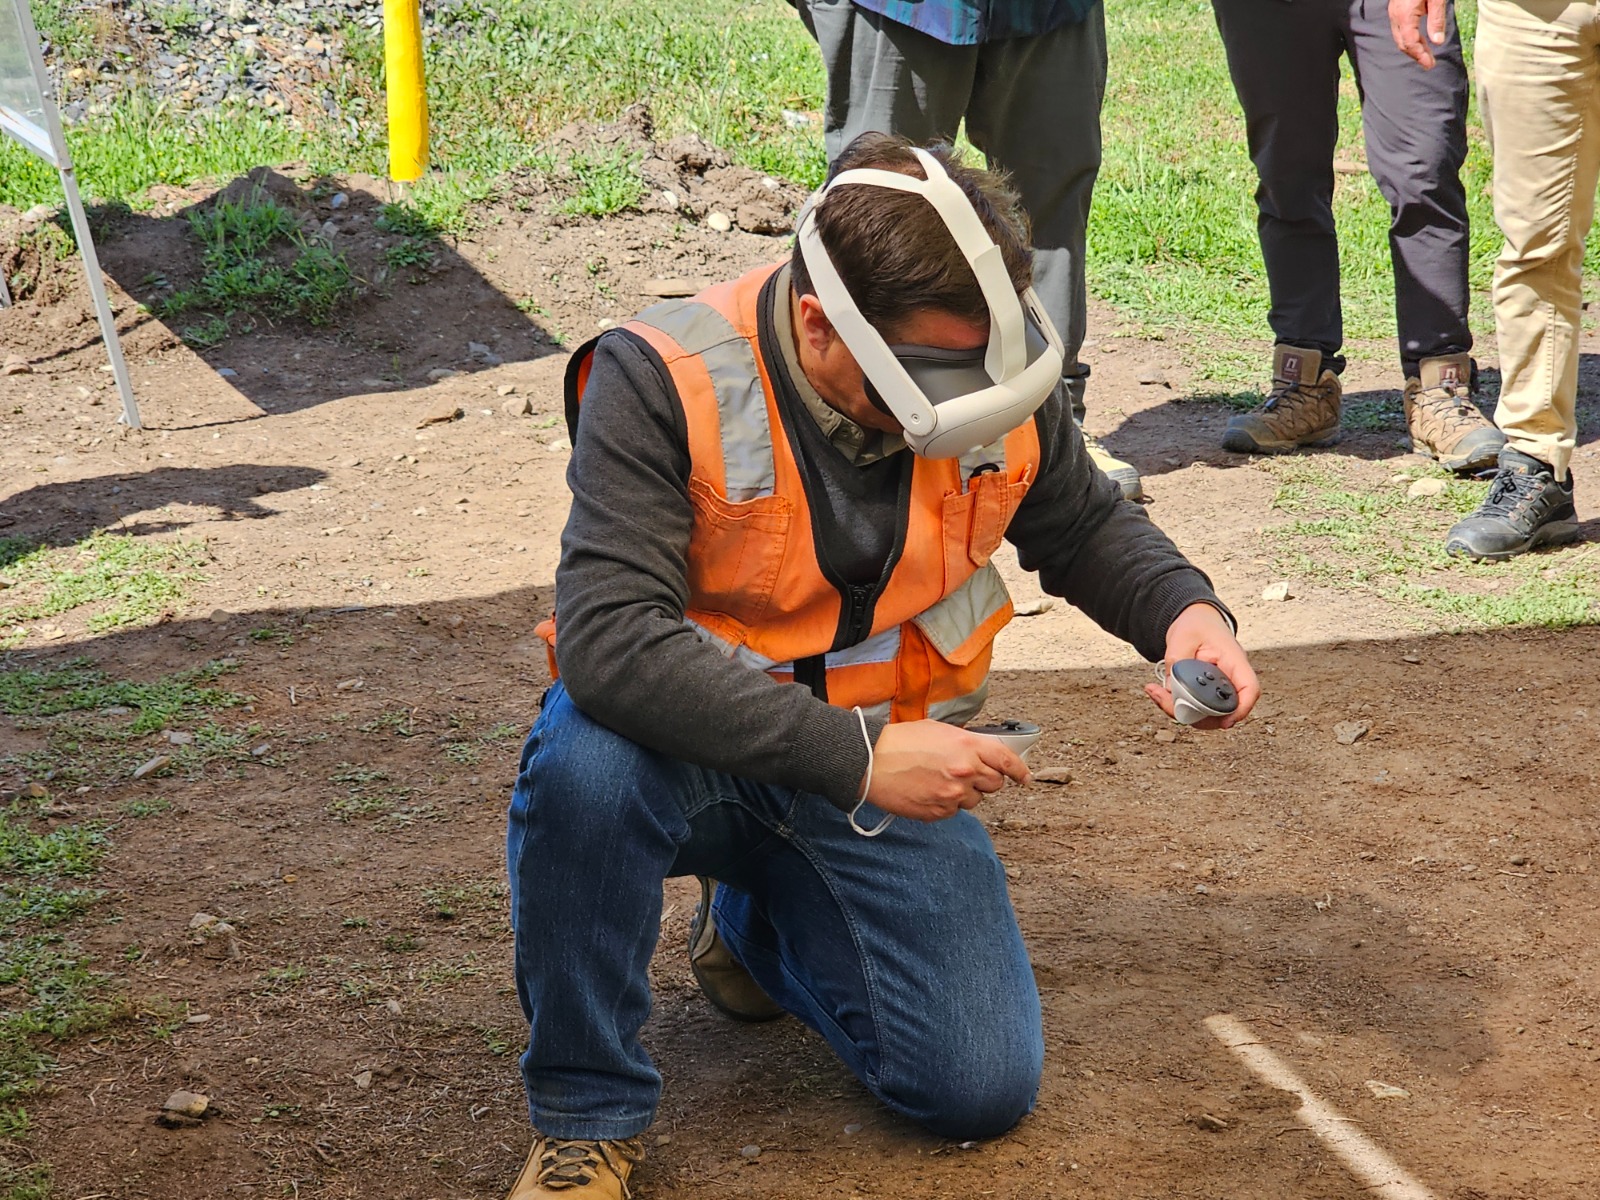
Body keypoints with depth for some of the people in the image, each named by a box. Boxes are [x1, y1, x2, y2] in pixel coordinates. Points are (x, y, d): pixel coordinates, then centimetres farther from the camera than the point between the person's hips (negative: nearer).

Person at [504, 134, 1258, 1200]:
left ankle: (761, 921, 27)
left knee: (983, 1089, -5)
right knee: (587, 760, -40)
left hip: (888, 754, 4)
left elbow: (1082, 524, 9)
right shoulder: (663, 384, -27)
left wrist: (1186, 611, -13)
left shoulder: (1001, 381, -12)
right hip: (701, 741, -4)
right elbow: (609, 640, -37)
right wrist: (856, 758, -39)